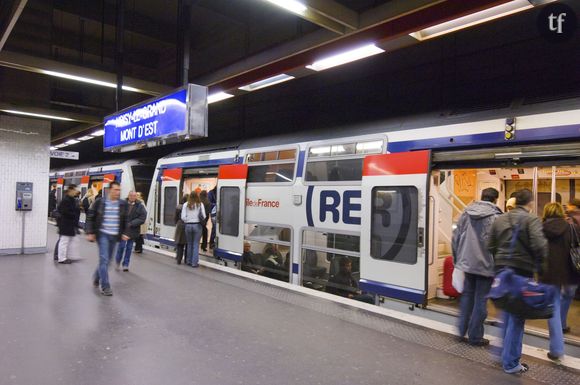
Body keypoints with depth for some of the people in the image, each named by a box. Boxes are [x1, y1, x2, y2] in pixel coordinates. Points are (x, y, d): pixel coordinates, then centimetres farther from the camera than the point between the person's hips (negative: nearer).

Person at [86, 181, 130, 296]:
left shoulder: (123, 204, 3)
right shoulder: (99, 202, -4)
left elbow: (125, 220, 10)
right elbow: (90, 217, 1)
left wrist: (125, 233, 1)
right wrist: (90, 233, -5)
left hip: (114, 236, 4)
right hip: (102, 234, -4)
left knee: (107, 259, 13)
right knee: (104, 259, -9)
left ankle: (96, 277, 40)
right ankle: (105, 287, -3)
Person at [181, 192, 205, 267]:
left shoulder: (186, 205, -1)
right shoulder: (200, 204, -3)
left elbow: (183, 217, -4)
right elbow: (204, 216, -5)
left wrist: (187, 221, 11)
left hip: (188, 225, 2)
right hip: (197, 225, -2)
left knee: (189, 244, 15)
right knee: (196, 244, 3)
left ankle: (189, 261, 22)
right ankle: (194, 262, 3)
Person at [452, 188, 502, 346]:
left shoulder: (466, 213, 4)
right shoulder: (495, 217, -12)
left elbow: (456, 237, 7)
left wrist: (457, 258, 16)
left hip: (467, 262, 5)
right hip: (486, 264, -4)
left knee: (467, 295, 19)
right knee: (480, 299, 6)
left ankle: (461, 330, 22)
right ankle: (475, 336, 15)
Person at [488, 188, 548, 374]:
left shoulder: (499, 219, 9)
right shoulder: (532, 220, -9)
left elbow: (491, 247, 9)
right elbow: (539, 245, -19)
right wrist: (539, 263, -1)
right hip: (522, 270, -6)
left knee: (507, 313, 20)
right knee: (517, 317, 2)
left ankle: (507, 353, 32)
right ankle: (511, 362, 9)